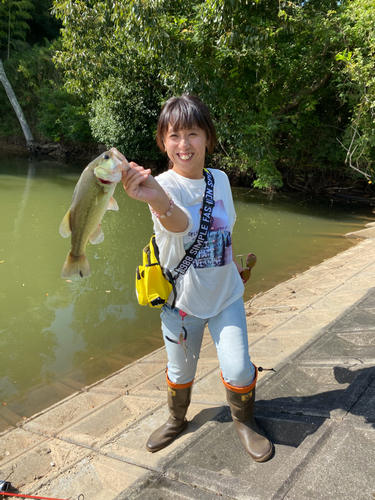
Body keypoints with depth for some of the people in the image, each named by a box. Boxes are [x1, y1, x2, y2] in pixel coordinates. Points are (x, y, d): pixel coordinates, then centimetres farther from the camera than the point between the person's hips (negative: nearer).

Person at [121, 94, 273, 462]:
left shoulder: (220, 179, -1)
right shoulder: (164, 184, -18)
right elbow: (180, 222, -42)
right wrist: (159, 202, -63)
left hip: (225, 294, 3)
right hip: (181, 298, -2)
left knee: (238, 368, -1)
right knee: (180, 370, 15)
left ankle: (245, 422, 32)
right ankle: (176, 420, 47)